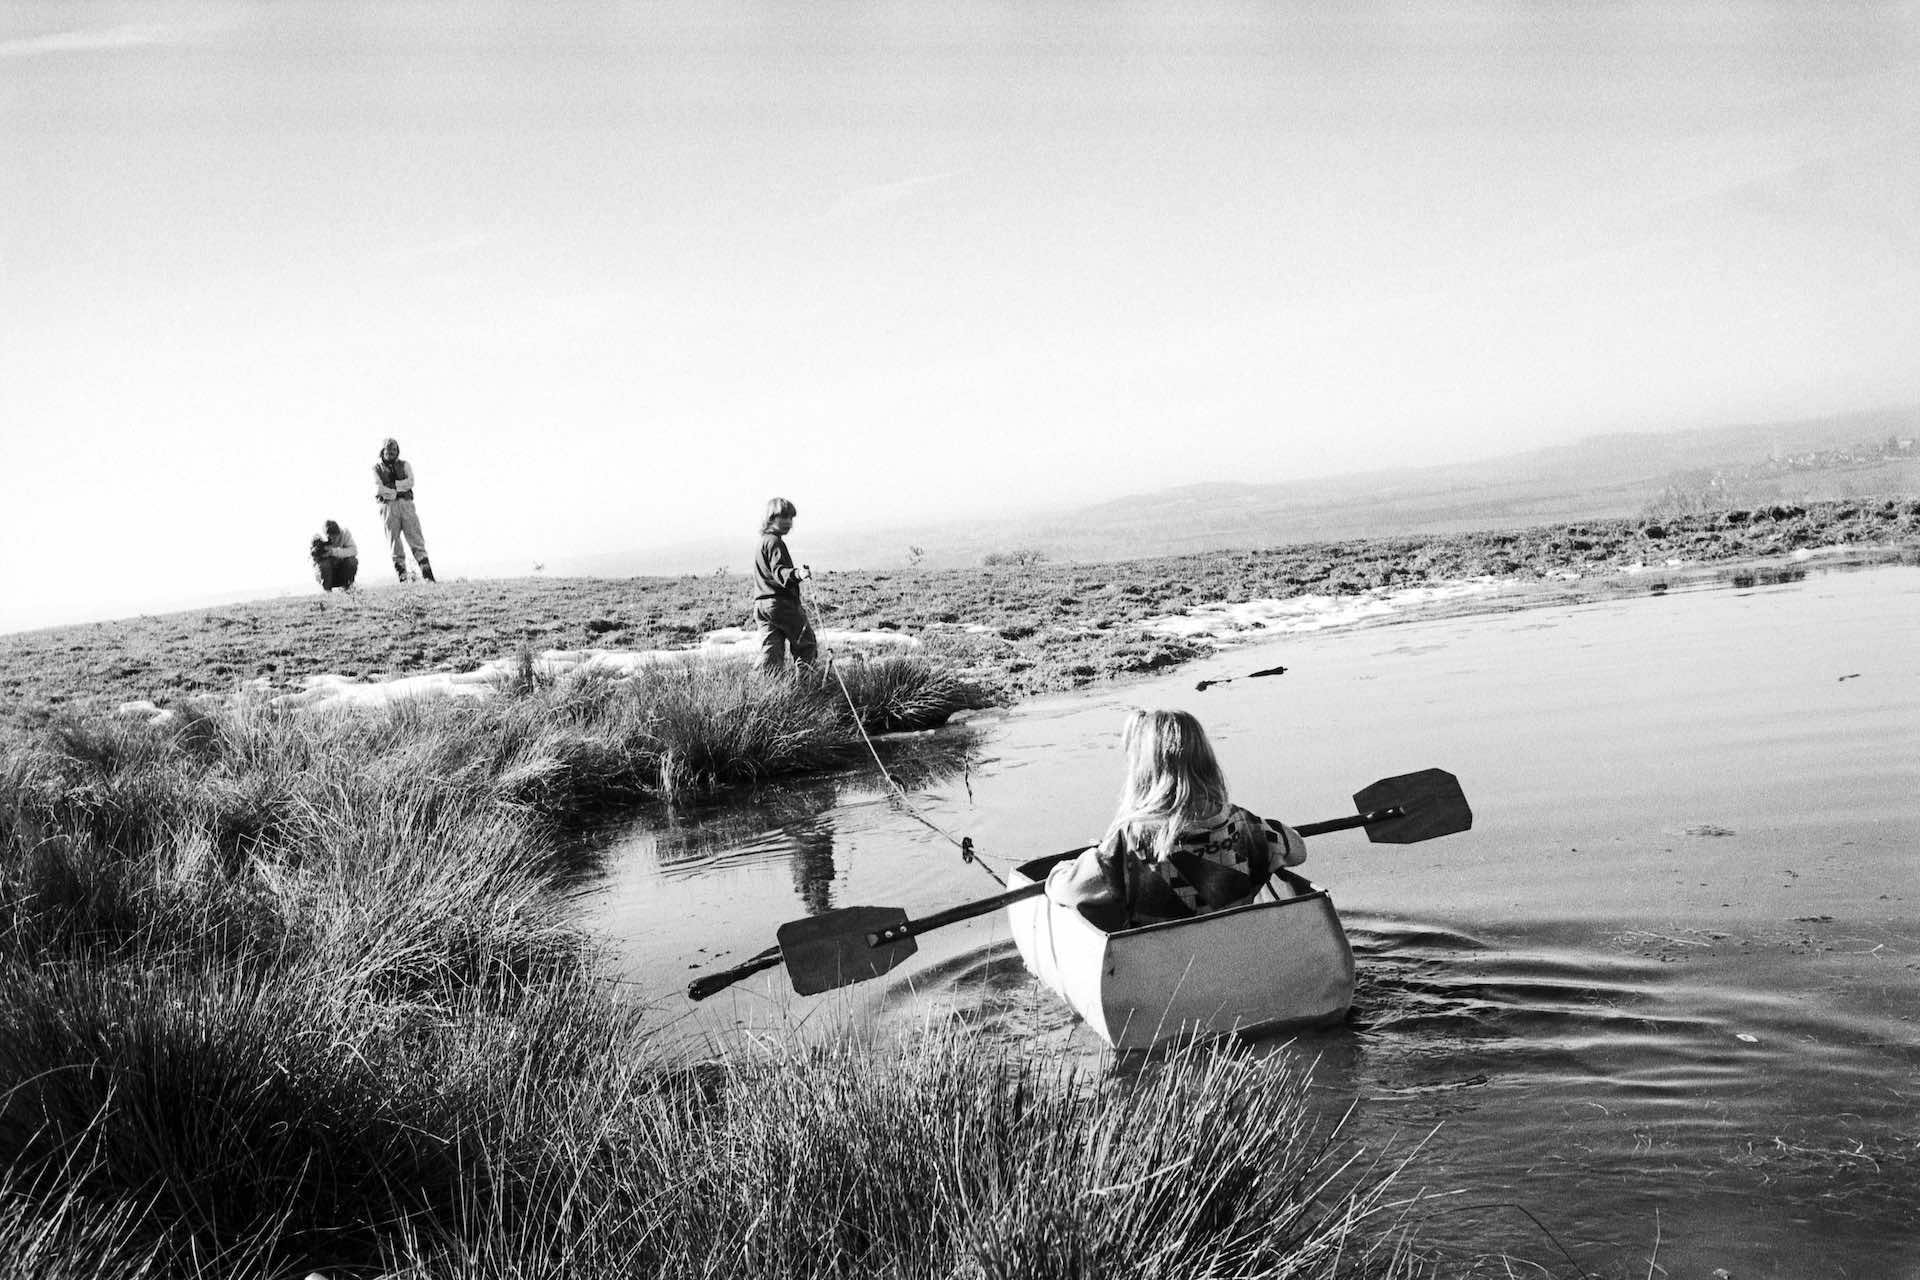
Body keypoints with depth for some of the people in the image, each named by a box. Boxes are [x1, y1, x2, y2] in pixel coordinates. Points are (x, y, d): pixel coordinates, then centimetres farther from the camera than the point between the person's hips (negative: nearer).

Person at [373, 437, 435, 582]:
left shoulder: (405, 465, 17)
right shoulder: (376, 469, 13)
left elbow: (410, 482, -2)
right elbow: (379, 490, -3)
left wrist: (390, 486, -6)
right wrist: (400, 489, -5)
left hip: (406, 505, 1)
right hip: (388, 507, -1)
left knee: (416, 540, -7)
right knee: (395, 545, -3)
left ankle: (428, 576, -13)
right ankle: (402, 579, -4)